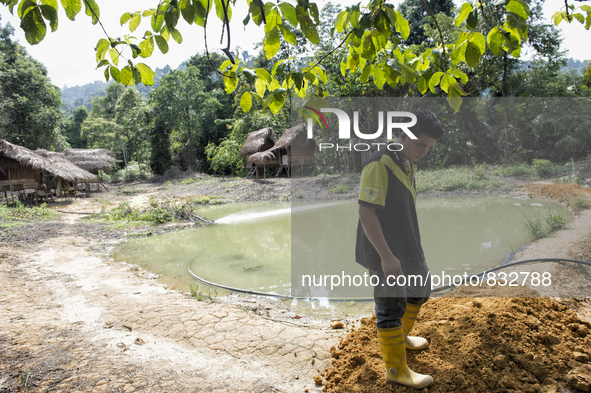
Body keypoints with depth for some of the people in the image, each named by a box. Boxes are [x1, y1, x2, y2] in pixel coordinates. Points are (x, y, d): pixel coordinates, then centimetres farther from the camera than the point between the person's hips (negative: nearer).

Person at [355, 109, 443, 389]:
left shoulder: (409, 165, 10)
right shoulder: (379, 165, -21)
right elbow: (366, 213, -26)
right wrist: (386, 256, -27)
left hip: (407, 248, 10)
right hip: (384, 253, -10)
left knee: (421, 288, 24)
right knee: (392, 307, 1)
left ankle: (401, 337, 47)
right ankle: (396, 370, 18)